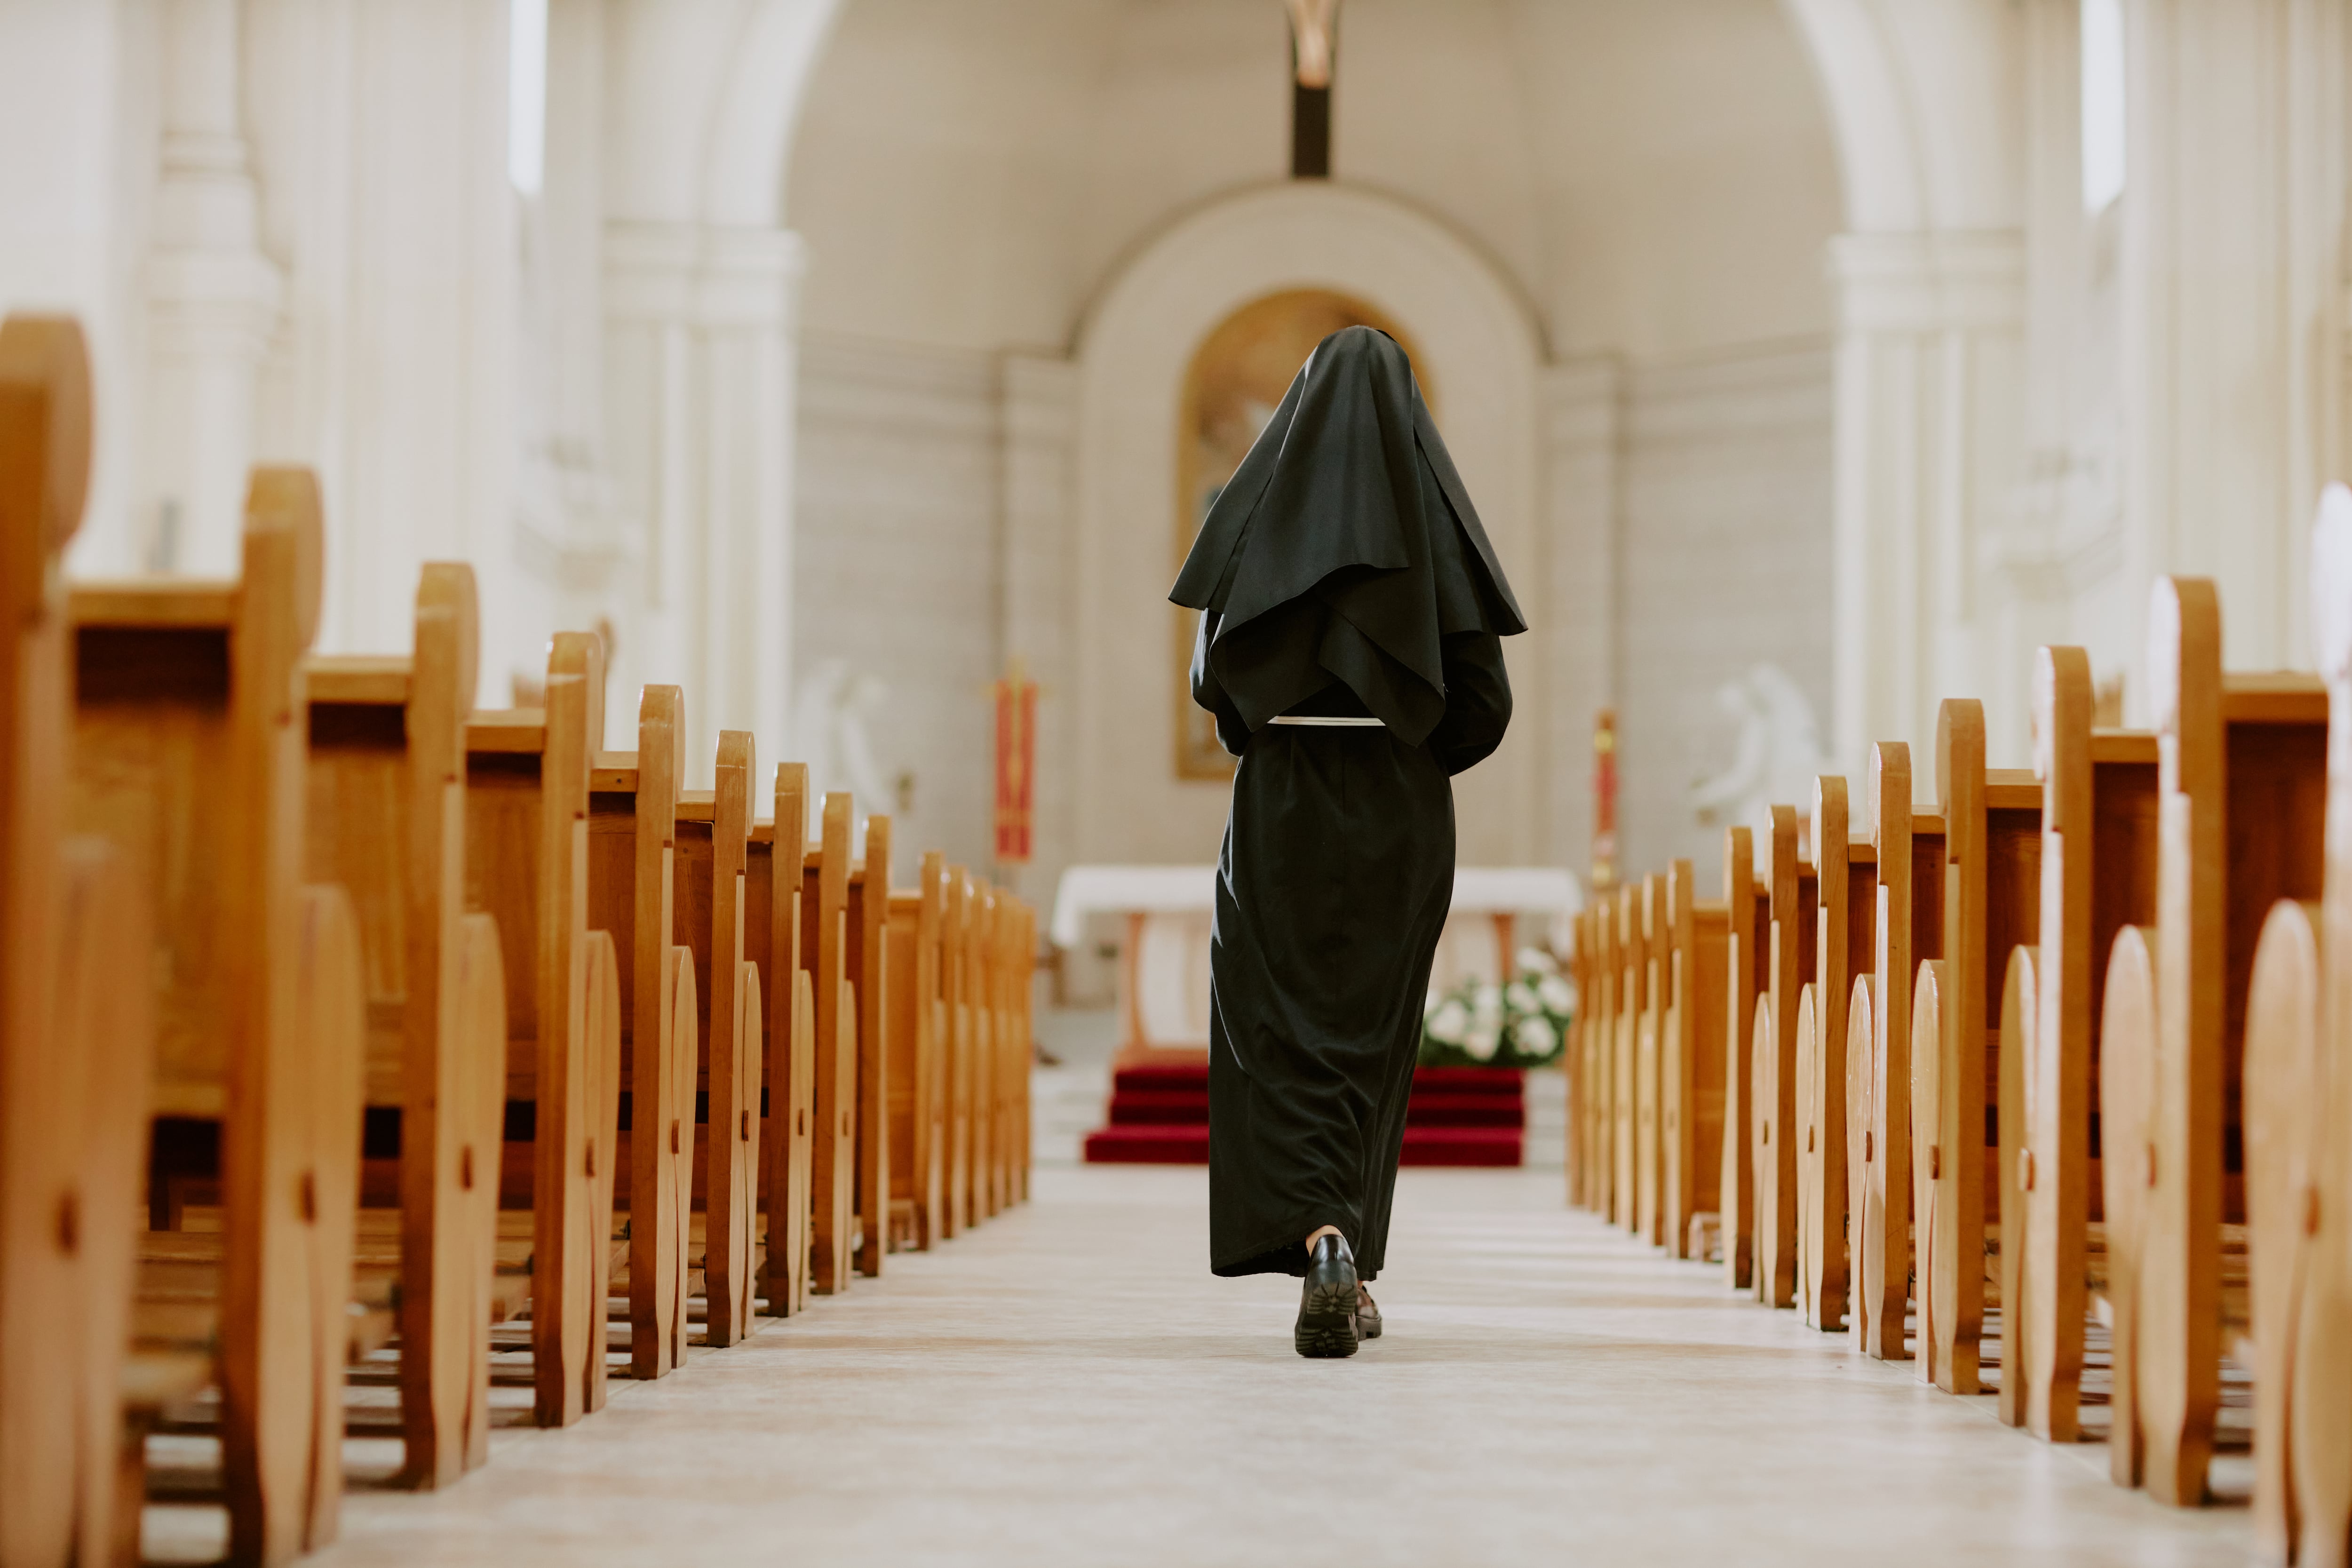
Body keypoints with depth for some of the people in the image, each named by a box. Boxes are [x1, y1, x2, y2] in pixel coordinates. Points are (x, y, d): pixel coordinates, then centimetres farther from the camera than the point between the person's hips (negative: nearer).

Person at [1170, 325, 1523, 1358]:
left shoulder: (1257, 512, -2)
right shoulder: (1438, 521, -2)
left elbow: (1213, 673, -2)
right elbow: (1485, 700, -4)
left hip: (1282, 808, -1)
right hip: (1402, 821, 1)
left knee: (1285, 1040, -1)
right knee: (1373, 1039, 13)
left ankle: (1323, 1243, -24)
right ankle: (1353, 1276, 19)